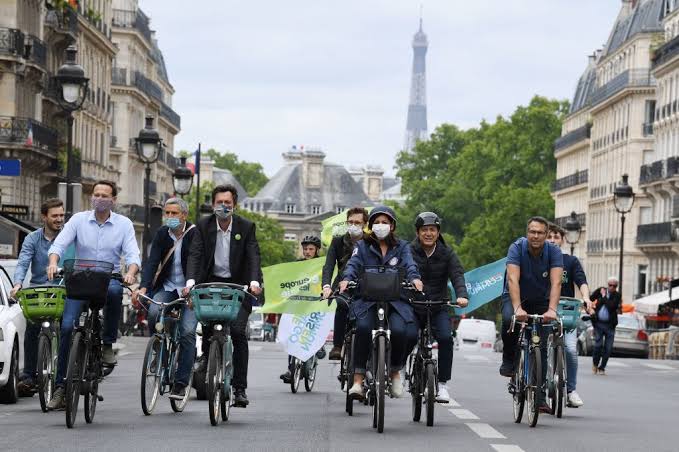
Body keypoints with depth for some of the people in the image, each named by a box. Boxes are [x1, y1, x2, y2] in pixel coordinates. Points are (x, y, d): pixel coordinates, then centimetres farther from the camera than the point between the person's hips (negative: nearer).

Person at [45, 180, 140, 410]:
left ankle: (108, 344, -18)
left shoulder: (124, 224, 5)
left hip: (109, 278, -1)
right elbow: (59, 244, -3)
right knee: (67, 326, -14)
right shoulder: (79, 219, 6)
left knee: (114, 290, -38)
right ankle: (60, 387, -8)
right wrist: (53, 262, -24)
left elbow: (132, 254, -3)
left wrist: (131, 272, -25)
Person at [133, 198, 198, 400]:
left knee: (188, 332, -15)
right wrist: (143, 287, -25)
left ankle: (180, 383, -11)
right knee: (154, 311, -28)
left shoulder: (194, 234, -10)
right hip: (166, 287, 3)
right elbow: (152, 262, -9)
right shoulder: (162, 233, 0)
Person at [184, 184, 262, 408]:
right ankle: (207, 354, 6)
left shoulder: (246, 227, -6)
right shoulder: (204, 225, -3)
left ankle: (240, 388, -9)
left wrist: (255, 281, -32)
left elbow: (253, 256, -14)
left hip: (238, 285, -1)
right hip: (211, 282, 1)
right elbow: (195, 254, -12)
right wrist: (191, 280, -29)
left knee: (238, 332, -13)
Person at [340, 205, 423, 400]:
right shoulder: (362, 246, 13)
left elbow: (409, 265, -4)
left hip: (396, 299, 0)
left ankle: (395, 372, 1)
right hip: (367, 299, 0)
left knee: (399, 330, -28)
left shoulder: (402, 247, 14)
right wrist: (346, 279, -27)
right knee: (363, 327, -31)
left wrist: (415, 278, -28)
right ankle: (358, 380, -28)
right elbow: (353, 264, -4)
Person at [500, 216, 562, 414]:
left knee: (542, 348, -7)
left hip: (540, 301, 2)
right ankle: (508, 361, -12)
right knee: (509, 319, -35)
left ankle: (539, 396, -1)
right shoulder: (517, 248, -23)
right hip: (515, 297, -2)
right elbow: (513, 279, -34)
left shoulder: (554, 252, -18)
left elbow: (556, 283, -30)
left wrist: (552, 310, -45)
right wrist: (517, 308, -48)